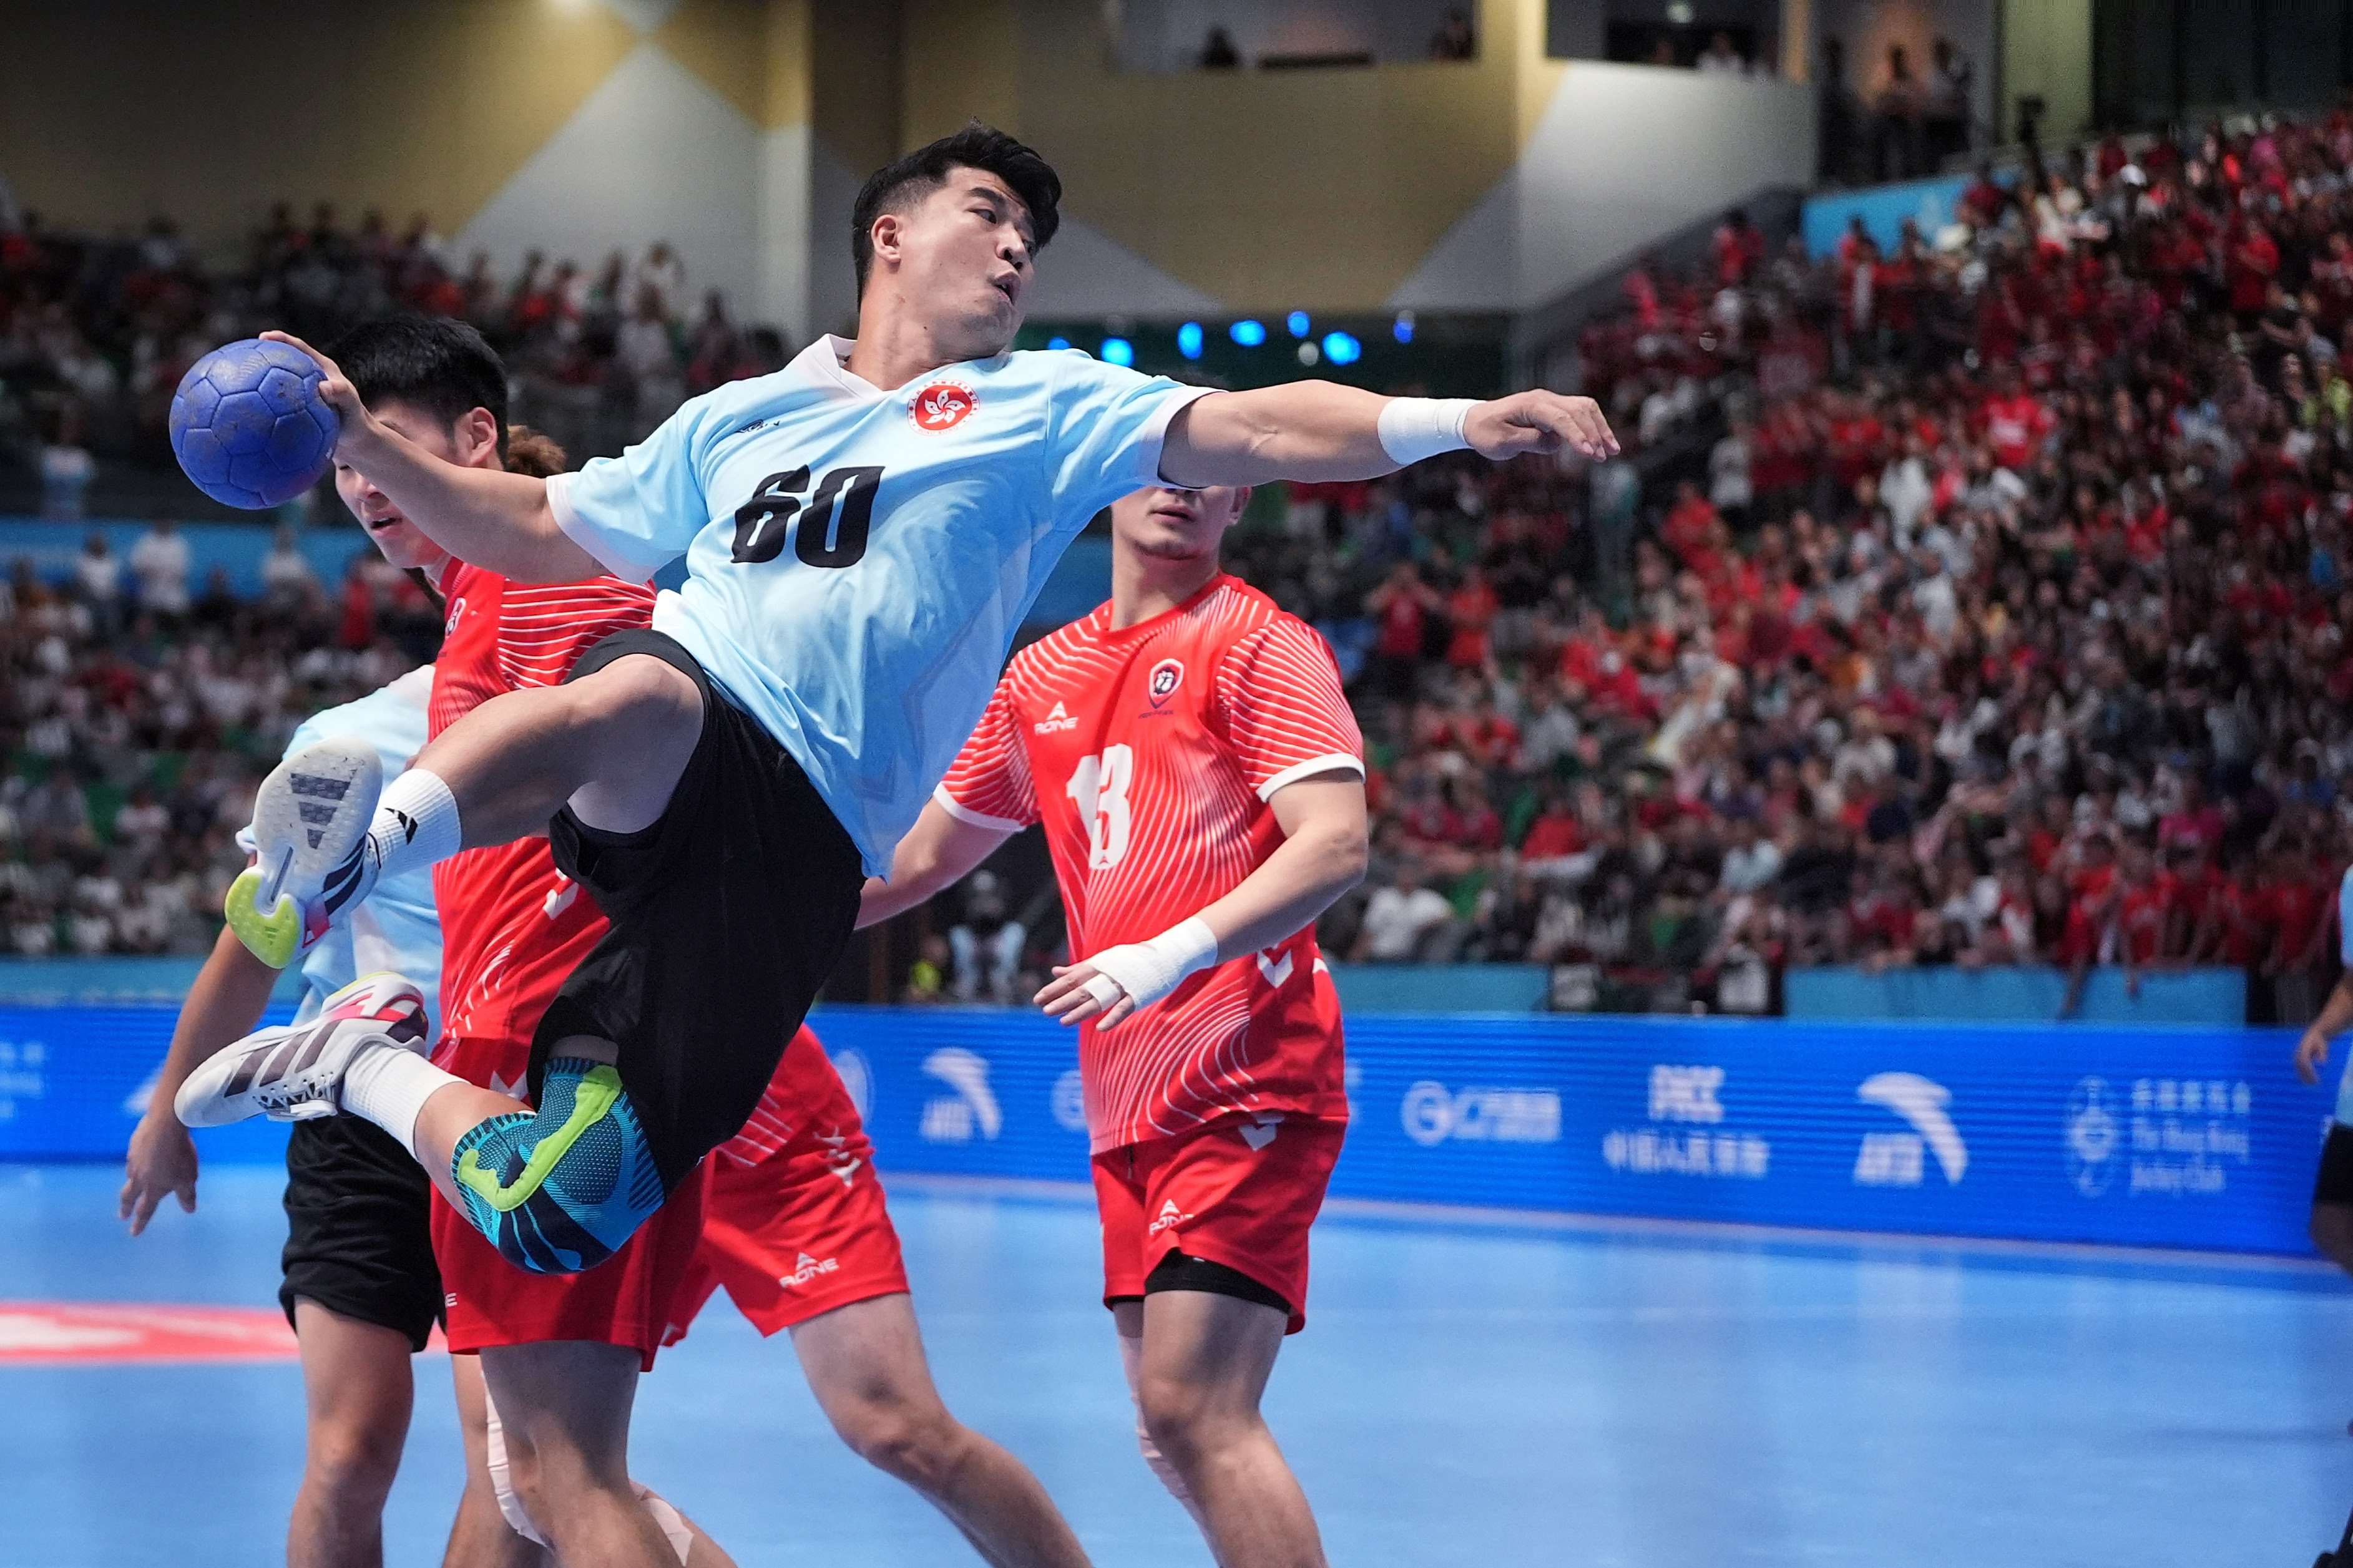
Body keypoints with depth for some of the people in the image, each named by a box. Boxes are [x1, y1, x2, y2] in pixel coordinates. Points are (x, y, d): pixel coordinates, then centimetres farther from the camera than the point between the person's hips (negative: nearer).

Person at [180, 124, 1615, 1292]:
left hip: (795, 850, -1)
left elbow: (1253, 429, 3)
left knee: (548, 1219, -14)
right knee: (641, 695, -42)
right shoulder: (740, 420, 26)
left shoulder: (1041, 409, 18)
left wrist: (1455, 422, -13)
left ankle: (368, 1075, 10)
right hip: (665, 765, 1)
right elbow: (534, 532, 34)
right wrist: (371, 446, 20)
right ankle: (376, 836, -58)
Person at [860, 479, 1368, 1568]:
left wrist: (1172, 955, -28)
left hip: (1246, 1085, -7)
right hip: (1129, 1101, 7)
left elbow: (1336, 844, -17)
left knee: (1195, 1408, -18)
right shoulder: (1043, 673, 17)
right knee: (1172, 1436, 8)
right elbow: (921, 855, 28)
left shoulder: (1258, 643, -4)